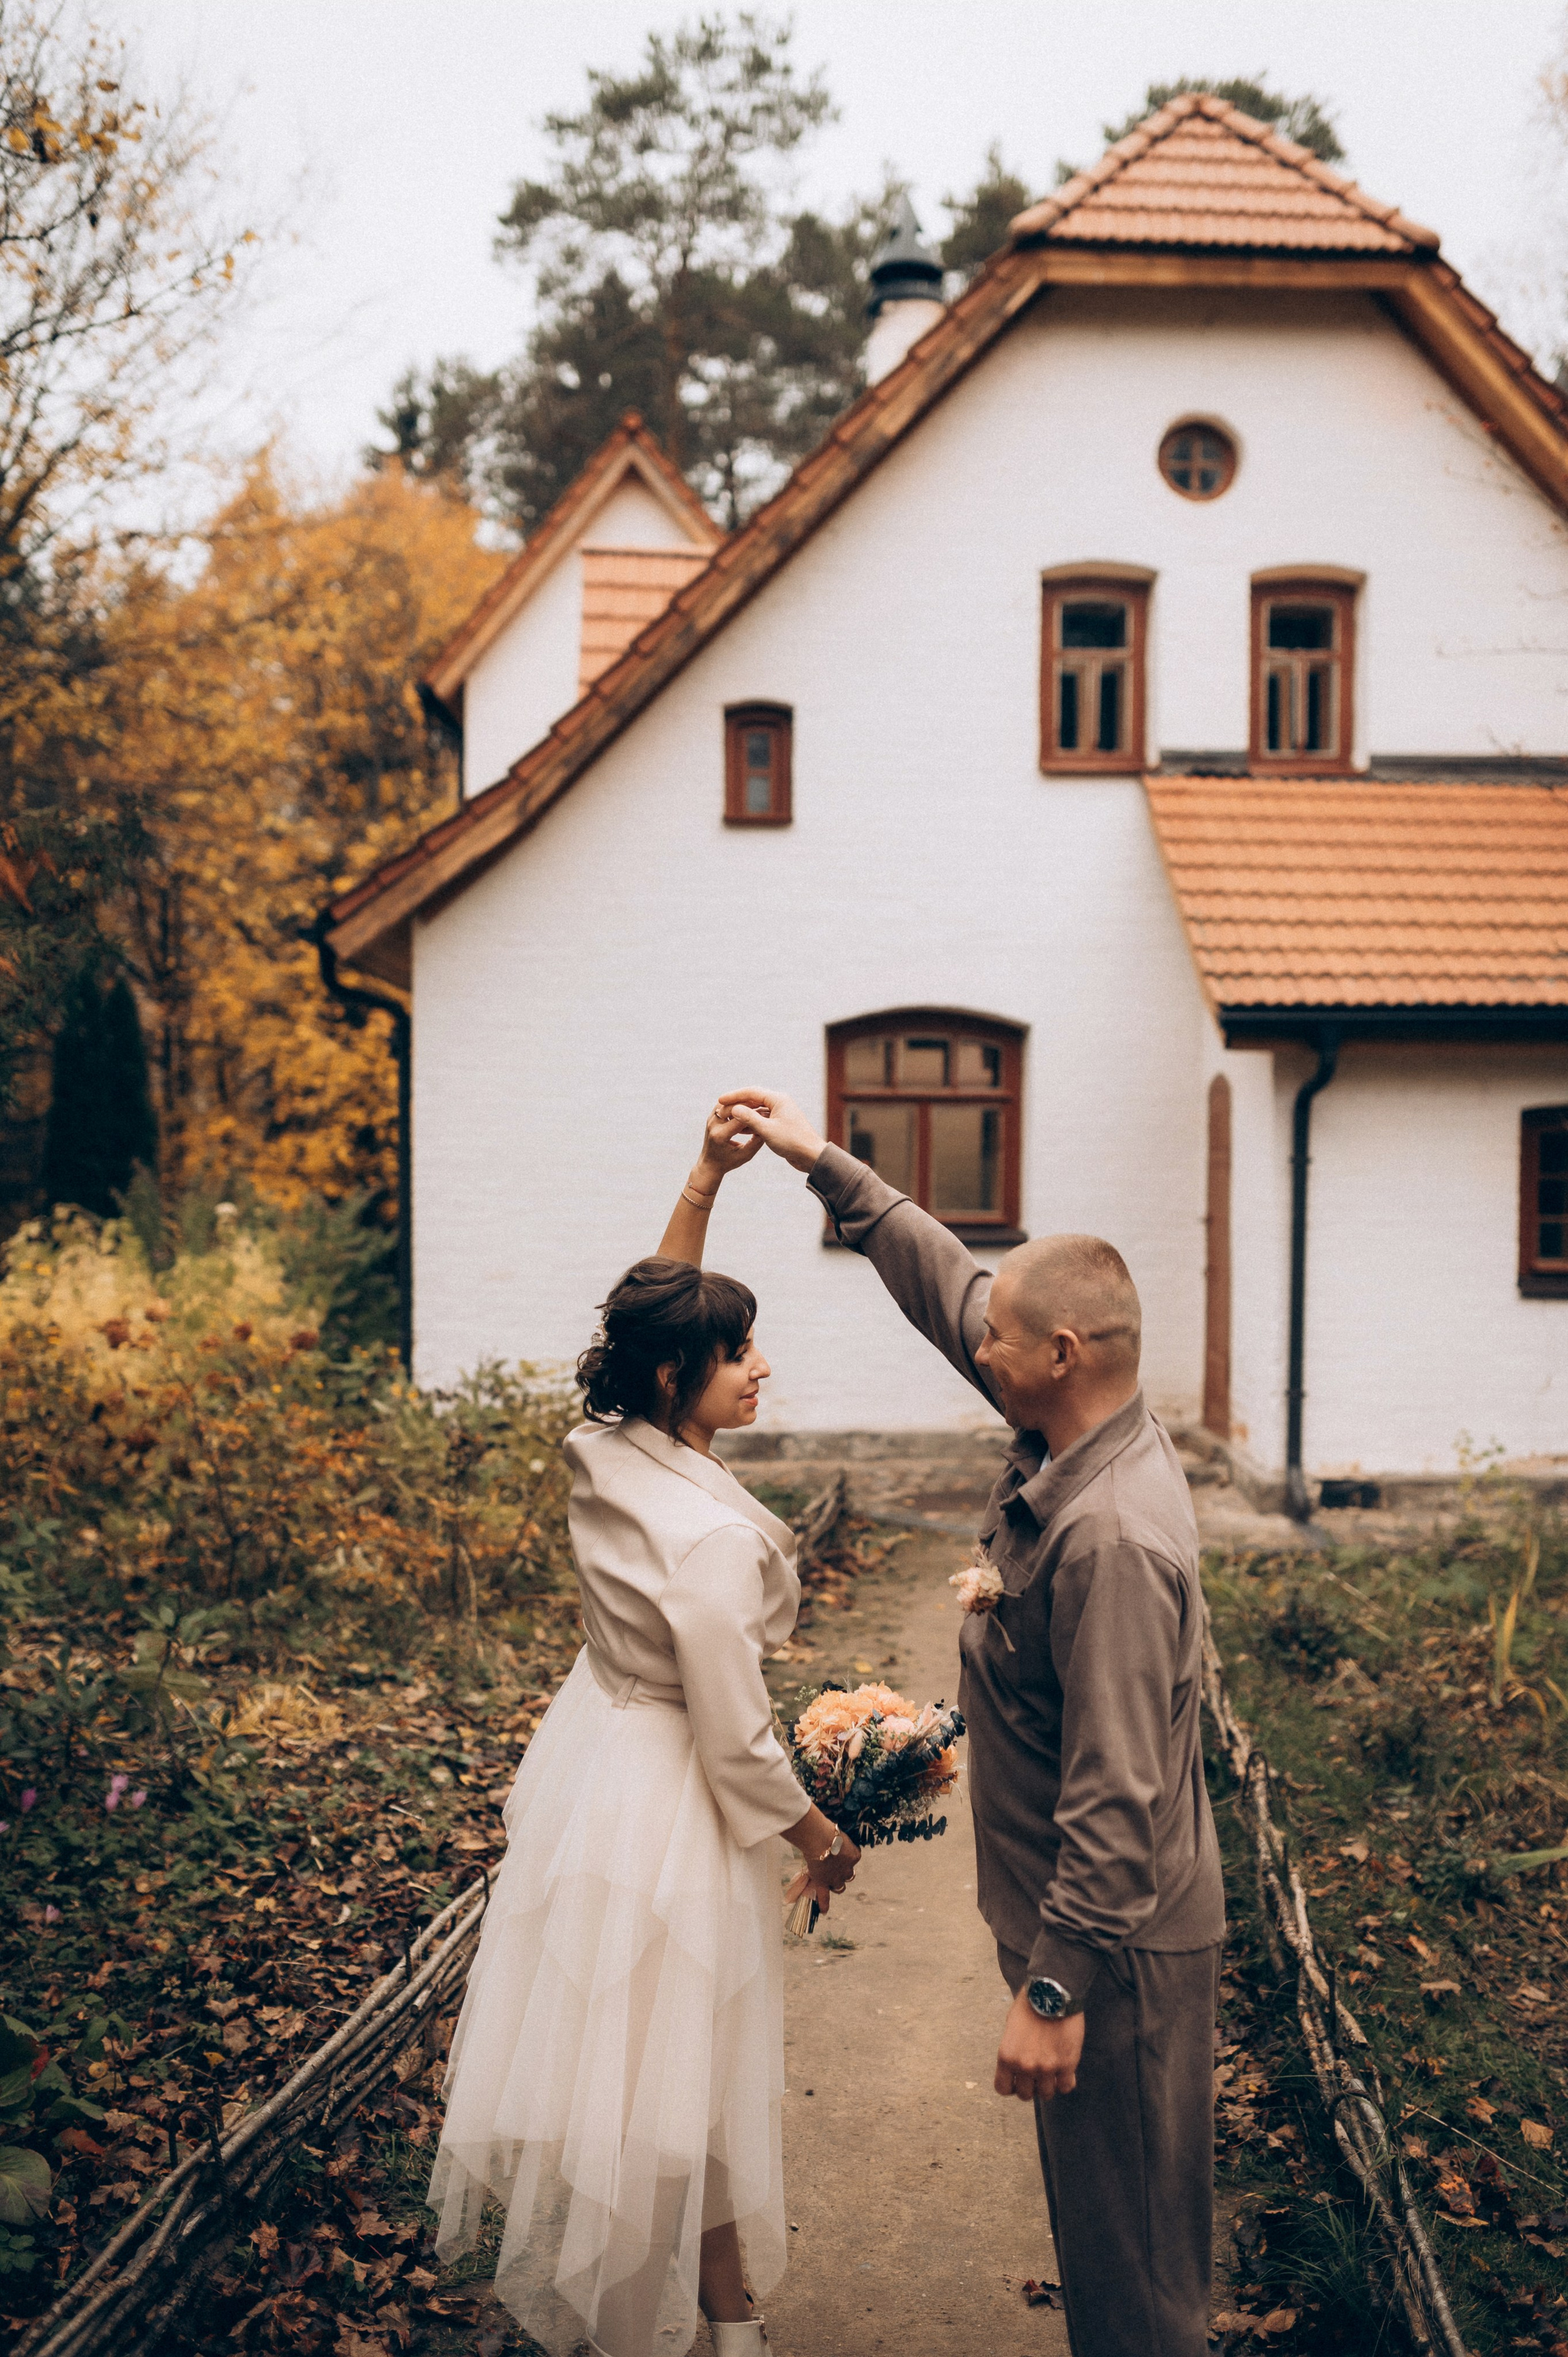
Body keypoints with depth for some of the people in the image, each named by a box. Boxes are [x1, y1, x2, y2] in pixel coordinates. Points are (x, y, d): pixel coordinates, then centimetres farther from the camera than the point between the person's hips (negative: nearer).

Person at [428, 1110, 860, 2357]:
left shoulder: (605, 1451, -9)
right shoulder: (711, 1537, -31)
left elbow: (652, 1311, 8)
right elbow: (735, 1740, -23)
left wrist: (706, 1180, 1)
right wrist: (820, 1837, -7)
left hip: (589, 1747, 9)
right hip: (665, 1804, -9)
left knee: (602, 2031, 23)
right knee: (686, 2066, 10)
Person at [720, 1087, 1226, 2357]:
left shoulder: (1113, 1538, -29)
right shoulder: (1079, 1440, -1)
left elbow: (1117, 1796, -29)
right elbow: (946, 1280, 11)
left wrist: (1056, 1989, -25)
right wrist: (825, 1165, 15)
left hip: (1120, 1941, -10)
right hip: (1089, 1916, 10)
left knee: (1129, 2226, 6)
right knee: (1103, 2203, 23)